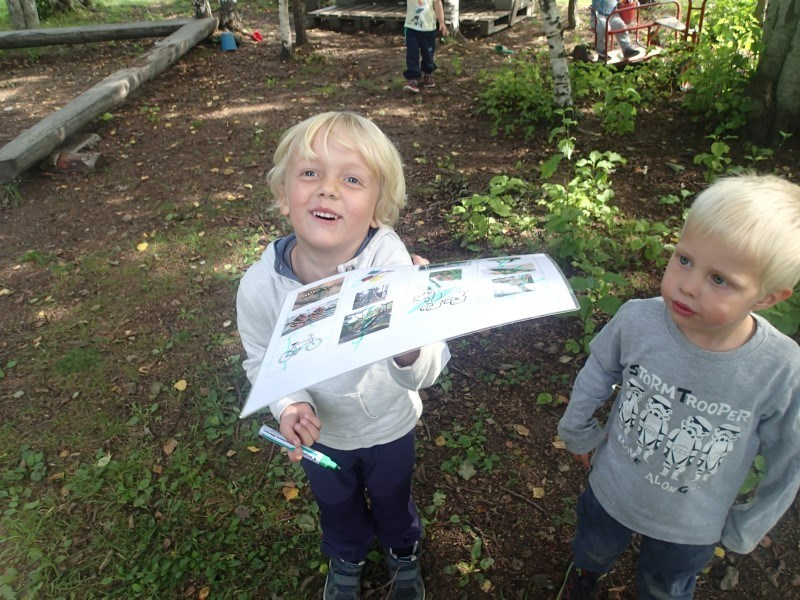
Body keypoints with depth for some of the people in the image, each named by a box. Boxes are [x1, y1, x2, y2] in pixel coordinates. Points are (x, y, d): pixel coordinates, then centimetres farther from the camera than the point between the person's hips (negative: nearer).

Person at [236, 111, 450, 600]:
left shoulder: (392, 266, -36)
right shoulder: (259, 287, -29)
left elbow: (424, 374, -36)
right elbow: (263, 360, -9)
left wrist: (409, 352, -60)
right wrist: (290, 406, -28)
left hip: (390, 426, -1)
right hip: (320, 431, 2)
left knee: (393, 499, 30)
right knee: (336, 505, 32)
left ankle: (404, 554, 67)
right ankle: (346, 560, 68)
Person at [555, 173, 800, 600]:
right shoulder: (637, 321, -31)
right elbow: (596, 375, -8)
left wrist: (743, 531, -2)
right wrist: (578, 433, 3)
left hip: (691, 528, -1)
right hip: (611, 492, 1)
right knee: (594, 550, 33)